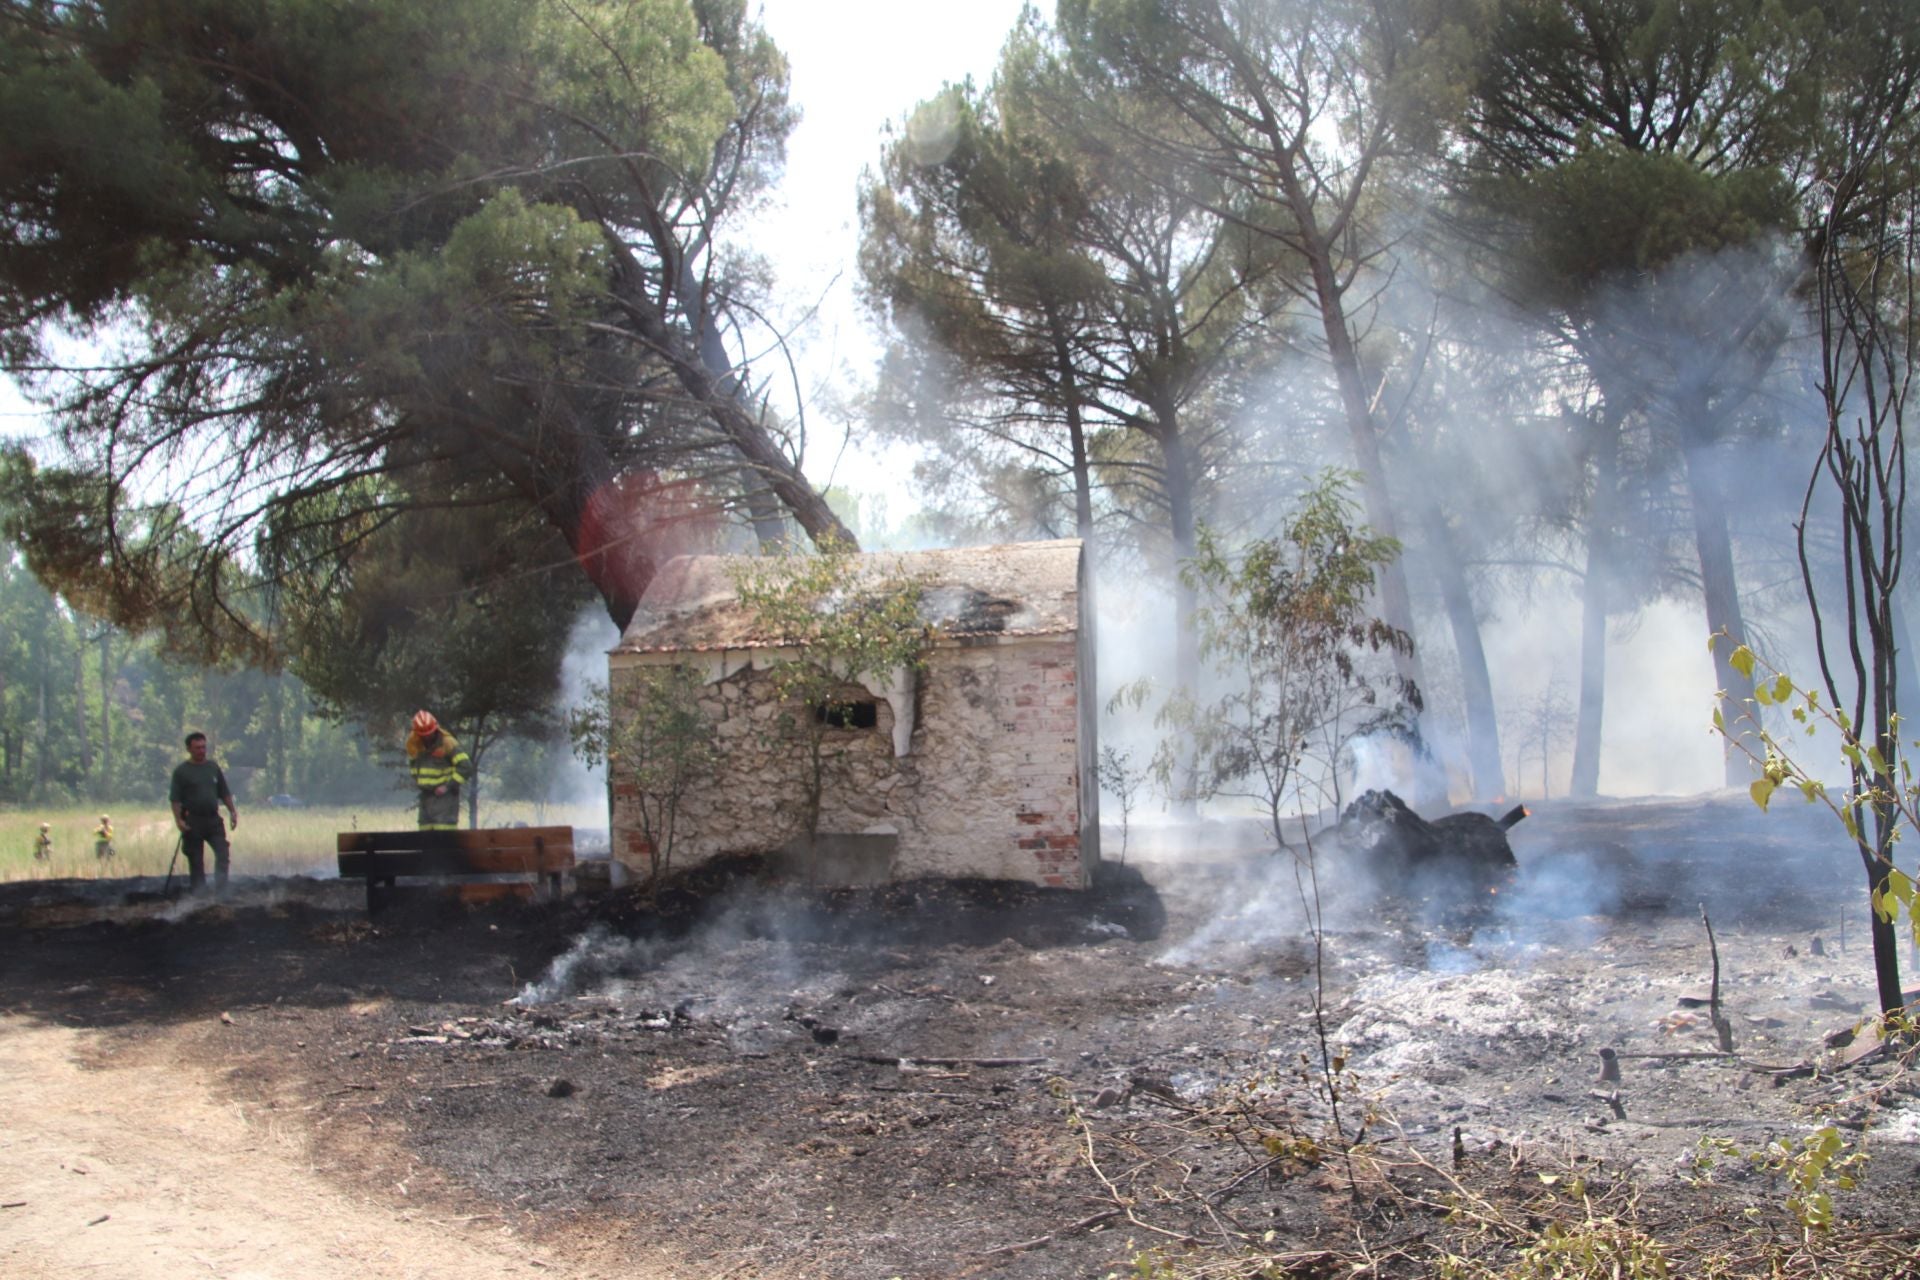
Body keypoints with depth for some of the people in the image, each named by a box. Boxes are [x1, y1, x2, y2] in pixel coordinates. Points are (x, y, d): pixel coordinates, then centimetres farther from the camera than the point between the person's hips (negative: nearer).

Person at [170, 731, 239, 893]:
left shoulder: (213, 767, 12)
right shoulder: (181, 771, -1)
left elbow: (224, 793, 17)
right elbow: (175, 799, -5)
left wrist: (232, 812, 8)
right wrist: (178, 819, -16)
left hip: (214, 819, 4)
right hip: (193, 822, -3)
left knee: (223, 854, -6)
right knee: (196, 861, 3)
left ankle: (221, 892, 0)